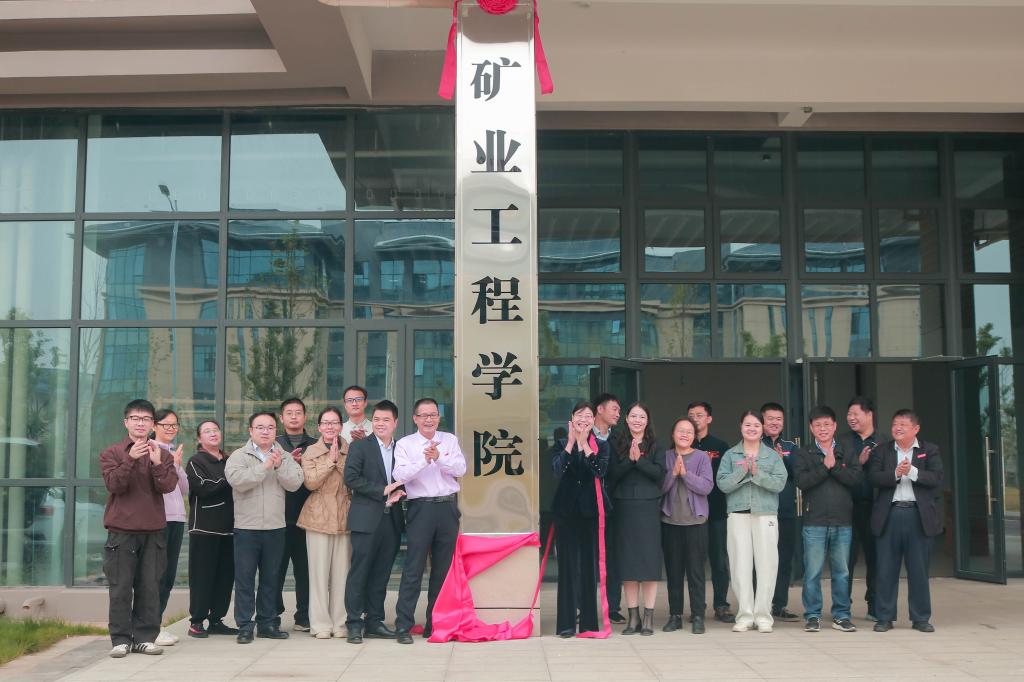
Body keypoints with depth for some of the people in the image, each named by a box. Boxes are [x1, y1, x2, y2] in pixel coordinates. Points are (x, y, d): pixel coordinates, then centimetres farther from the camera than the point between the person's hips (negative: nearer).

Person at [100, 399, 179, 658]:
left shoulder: (162, 455, 9)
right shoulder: (111, 453, 5)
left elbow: (168, 486, -6)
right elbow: (114, 484, -10)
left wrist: (157, 463, -22)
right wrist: (131, 459, -22)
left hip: (153, 531, 2)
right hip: (121, 531, -2)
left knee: (150, 586, 2)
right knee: (120, 587, 0)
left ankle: (145, 637, 9)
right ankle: (121, 639, 7)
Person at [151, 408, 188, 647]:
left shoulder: (175, 452, 17)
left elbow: (185, 489, 13)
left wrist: (178, 465, -1)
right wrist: (172, 464, -13)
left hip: (177, 518, 7)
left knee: (169, 574, 8)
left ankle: (156, 624, 16)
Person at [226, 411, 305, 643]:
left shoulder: (284, 457, 9)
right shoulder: (239, 456, 0)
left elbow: (295, 482, -4)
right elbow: (236, 479, -18)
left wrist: (279, 466, -17)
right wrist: (264, 467, -17)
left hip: (275, 527, 3)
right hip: (246, 527, -3)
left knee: (271, 577, 10)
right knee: (245, 578, 0)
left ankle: (267, 623, 20)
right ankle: (245, 626, 7)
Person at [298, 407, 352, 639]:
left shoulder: (350, 451, 7)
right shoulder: (310, 452, 6)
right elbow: (310, 482, -8)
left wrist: (339, 460, -12)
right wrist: (330, 460, -11)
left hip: (344, 517, 1)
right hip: (319, 516, -1)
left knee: (342, 571, 3)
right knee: (319, 571, 1)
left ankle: (339, 622, 12)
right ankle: (321, 623, 8)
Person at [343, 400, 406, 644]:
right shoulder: (360, 447, 0)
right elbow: (351, 478, -11)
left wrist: (398, 493, -5)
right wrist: (382, 491, -14)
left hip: (392, 520, 4)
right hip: (367, 520, -4)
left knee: (381, 574, 9)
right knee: (359, 572, -2)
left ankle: (374, 621, 17)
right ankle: (354, 624, 4)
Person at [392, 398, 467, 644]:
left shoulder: (450, 440, 11)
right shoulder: (405, 444, 3)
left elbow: (461, 469, -1)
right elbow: (400, 475, -11)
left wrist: (439, 457, -16)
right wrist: (424, 460, -23)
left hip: (448, 507, 3)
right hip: (421, 508, -3)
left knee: (443, 568, 9)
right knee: (413, 569, -5)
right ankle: (403, 626, -1)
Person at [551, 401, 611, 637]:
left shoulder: (601, 446, 5)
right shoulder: (561, 445, 5)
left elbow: (601, 471, -13)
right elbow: (557, 471, -13)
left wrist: (584, 445, -14)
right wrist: (571, 443, -14)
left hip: (591, 510, 0)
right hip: (566, 511, 0)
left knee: (590, 565, 4)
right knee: (568, 565, 1)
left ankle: (589, 621, 11)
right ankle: (566, 622, 4)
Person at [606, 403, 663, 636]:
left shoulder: (655, 447, 9)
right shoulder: (616, 444, 8)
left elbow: (660, 474, -6)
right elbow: (611, 476, -2)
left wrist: (639, 460, -15)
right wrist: (629, 460, -14)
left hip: (648, 508, -1)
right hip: (624, 507, 1)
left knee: (649, 562, -2)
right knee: (627, 563, 2)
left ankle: (648, 617, 4)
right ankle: (633, 617, 10)